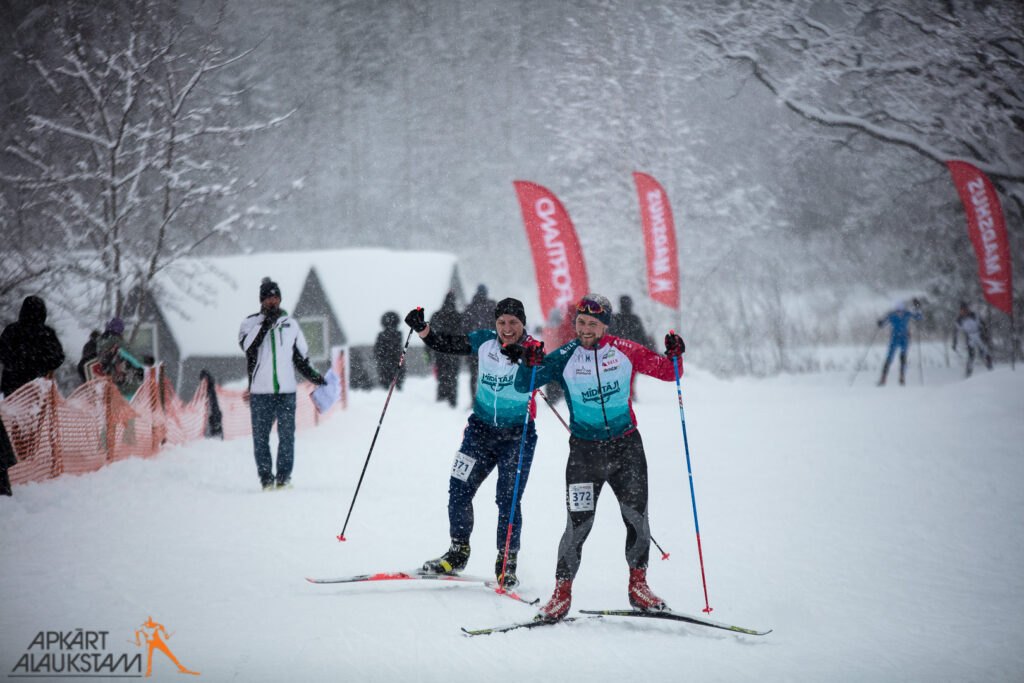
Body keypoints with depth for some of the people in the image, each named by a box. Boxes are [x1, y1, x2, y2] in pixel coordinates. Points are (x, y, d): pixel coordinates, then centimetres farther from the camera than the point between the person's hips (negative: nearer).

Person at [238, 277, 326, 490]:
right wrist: (266, 323, -17)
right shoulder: (251, 323, 6)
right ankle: (265, 477, 7)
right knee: (260, 435, 0)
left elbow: (301, 356, 20)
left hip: (287, 389, 2)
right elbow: (247, 344, -15)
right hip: (260, 390, -2)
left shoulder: (290, 324, 13)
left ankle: (284, 476, 4)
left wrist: (313, 376, 12)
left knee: (287, 435, -2)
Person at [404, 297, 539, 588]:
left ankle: (506, 564, 5)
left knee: (508, 500, -7)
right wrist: (421, 328, -8)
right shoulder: (485, 341, -2)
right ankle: (458, 554, 17)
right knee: (459, 490, 1)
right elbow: (446, 344, 7)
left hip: (517, 435, -4)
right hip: (481, 428, 4)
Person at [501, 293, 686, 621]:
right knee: (578, 524, -8)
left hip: (626, 446, 1)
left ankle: (638, 584, 16)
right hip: (585, 451, -1)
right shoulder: (565, 358, -2)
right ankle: (562, 591, 5)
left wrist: (674, 355, -14)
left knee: (637, 518, -3)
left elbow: (668, 372, 6)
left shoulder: (624, 351, -1)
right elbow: (523, 385, -3)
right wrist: (529, 363, -23)